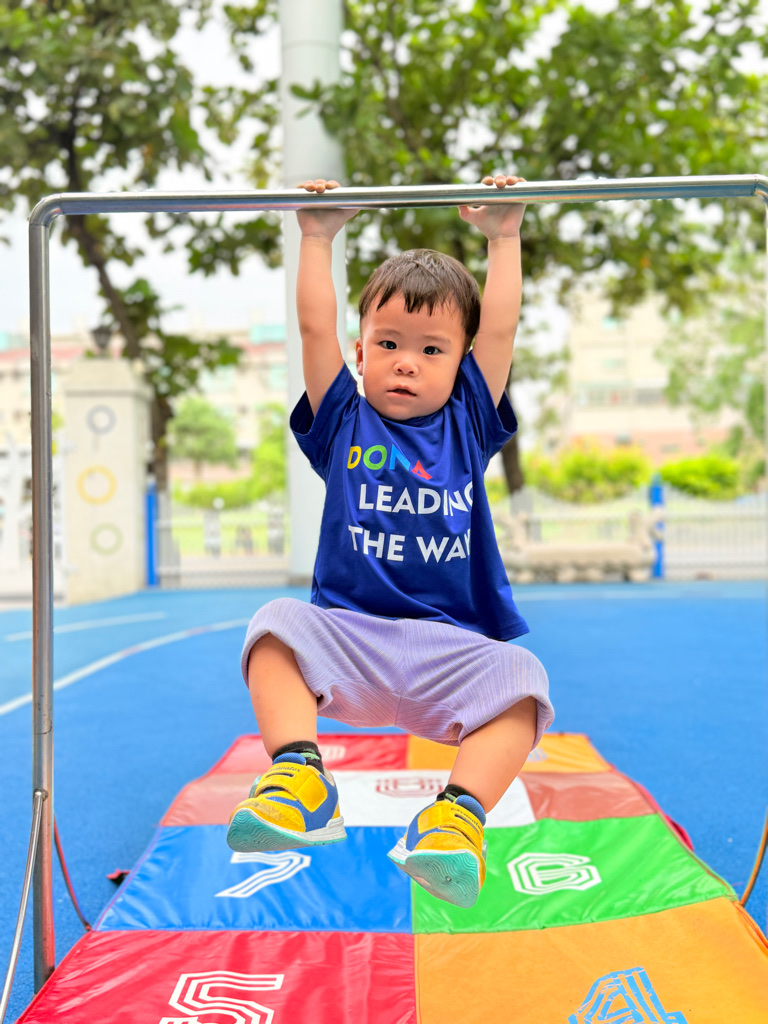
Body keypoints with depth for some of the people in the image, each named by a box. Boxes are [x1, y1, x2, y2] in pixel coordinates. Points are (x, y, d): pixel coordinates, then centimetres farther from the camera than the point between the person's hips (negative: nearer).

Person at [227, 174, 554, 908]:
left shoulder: (467, 425, 13)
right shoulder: (344, 424, 11)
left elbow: (499, 332, 9)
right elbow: (316, 329, 6)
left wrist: (505, 237, 13)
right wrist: (318, 239, 10)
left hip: (453, 645, 0)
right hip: (347, 634, 0)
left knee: (520, 681, -28)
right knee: (277, 626, -28)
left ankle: (462, 808, -36)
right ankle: (300, 774, -37)